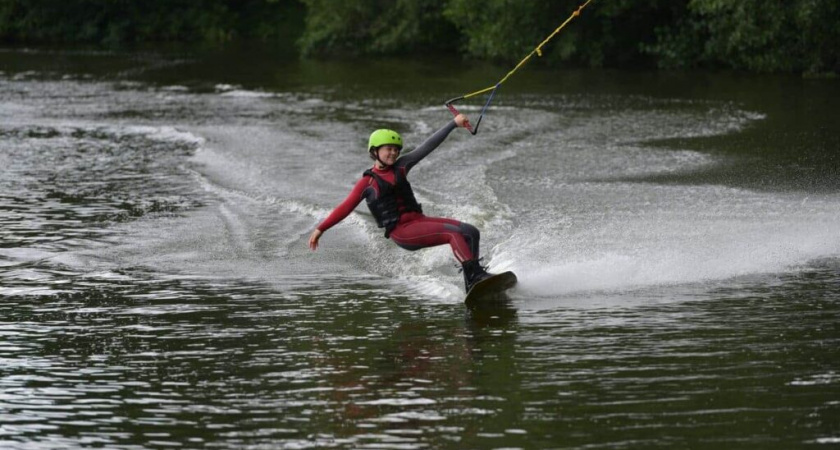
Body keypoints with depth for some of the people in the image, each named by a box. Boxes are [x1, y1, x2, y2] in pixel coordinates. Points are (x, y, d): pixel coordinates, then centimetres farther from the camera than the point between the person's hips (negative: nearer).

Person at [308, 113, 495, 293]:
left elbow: (427, 147, 10)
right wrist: (320, 229, -8)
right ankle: (475, 274, -35)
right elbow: (346, 207, -2)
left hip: (419, 220, 7)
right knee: (454, 233, -25)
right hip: (401, 231, -7)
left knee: (471, 232, -7)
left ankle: (471, 282, -9)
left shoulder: (400, 167, 13)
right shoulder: (367, 183, -2)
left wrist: (454, 124, 6)